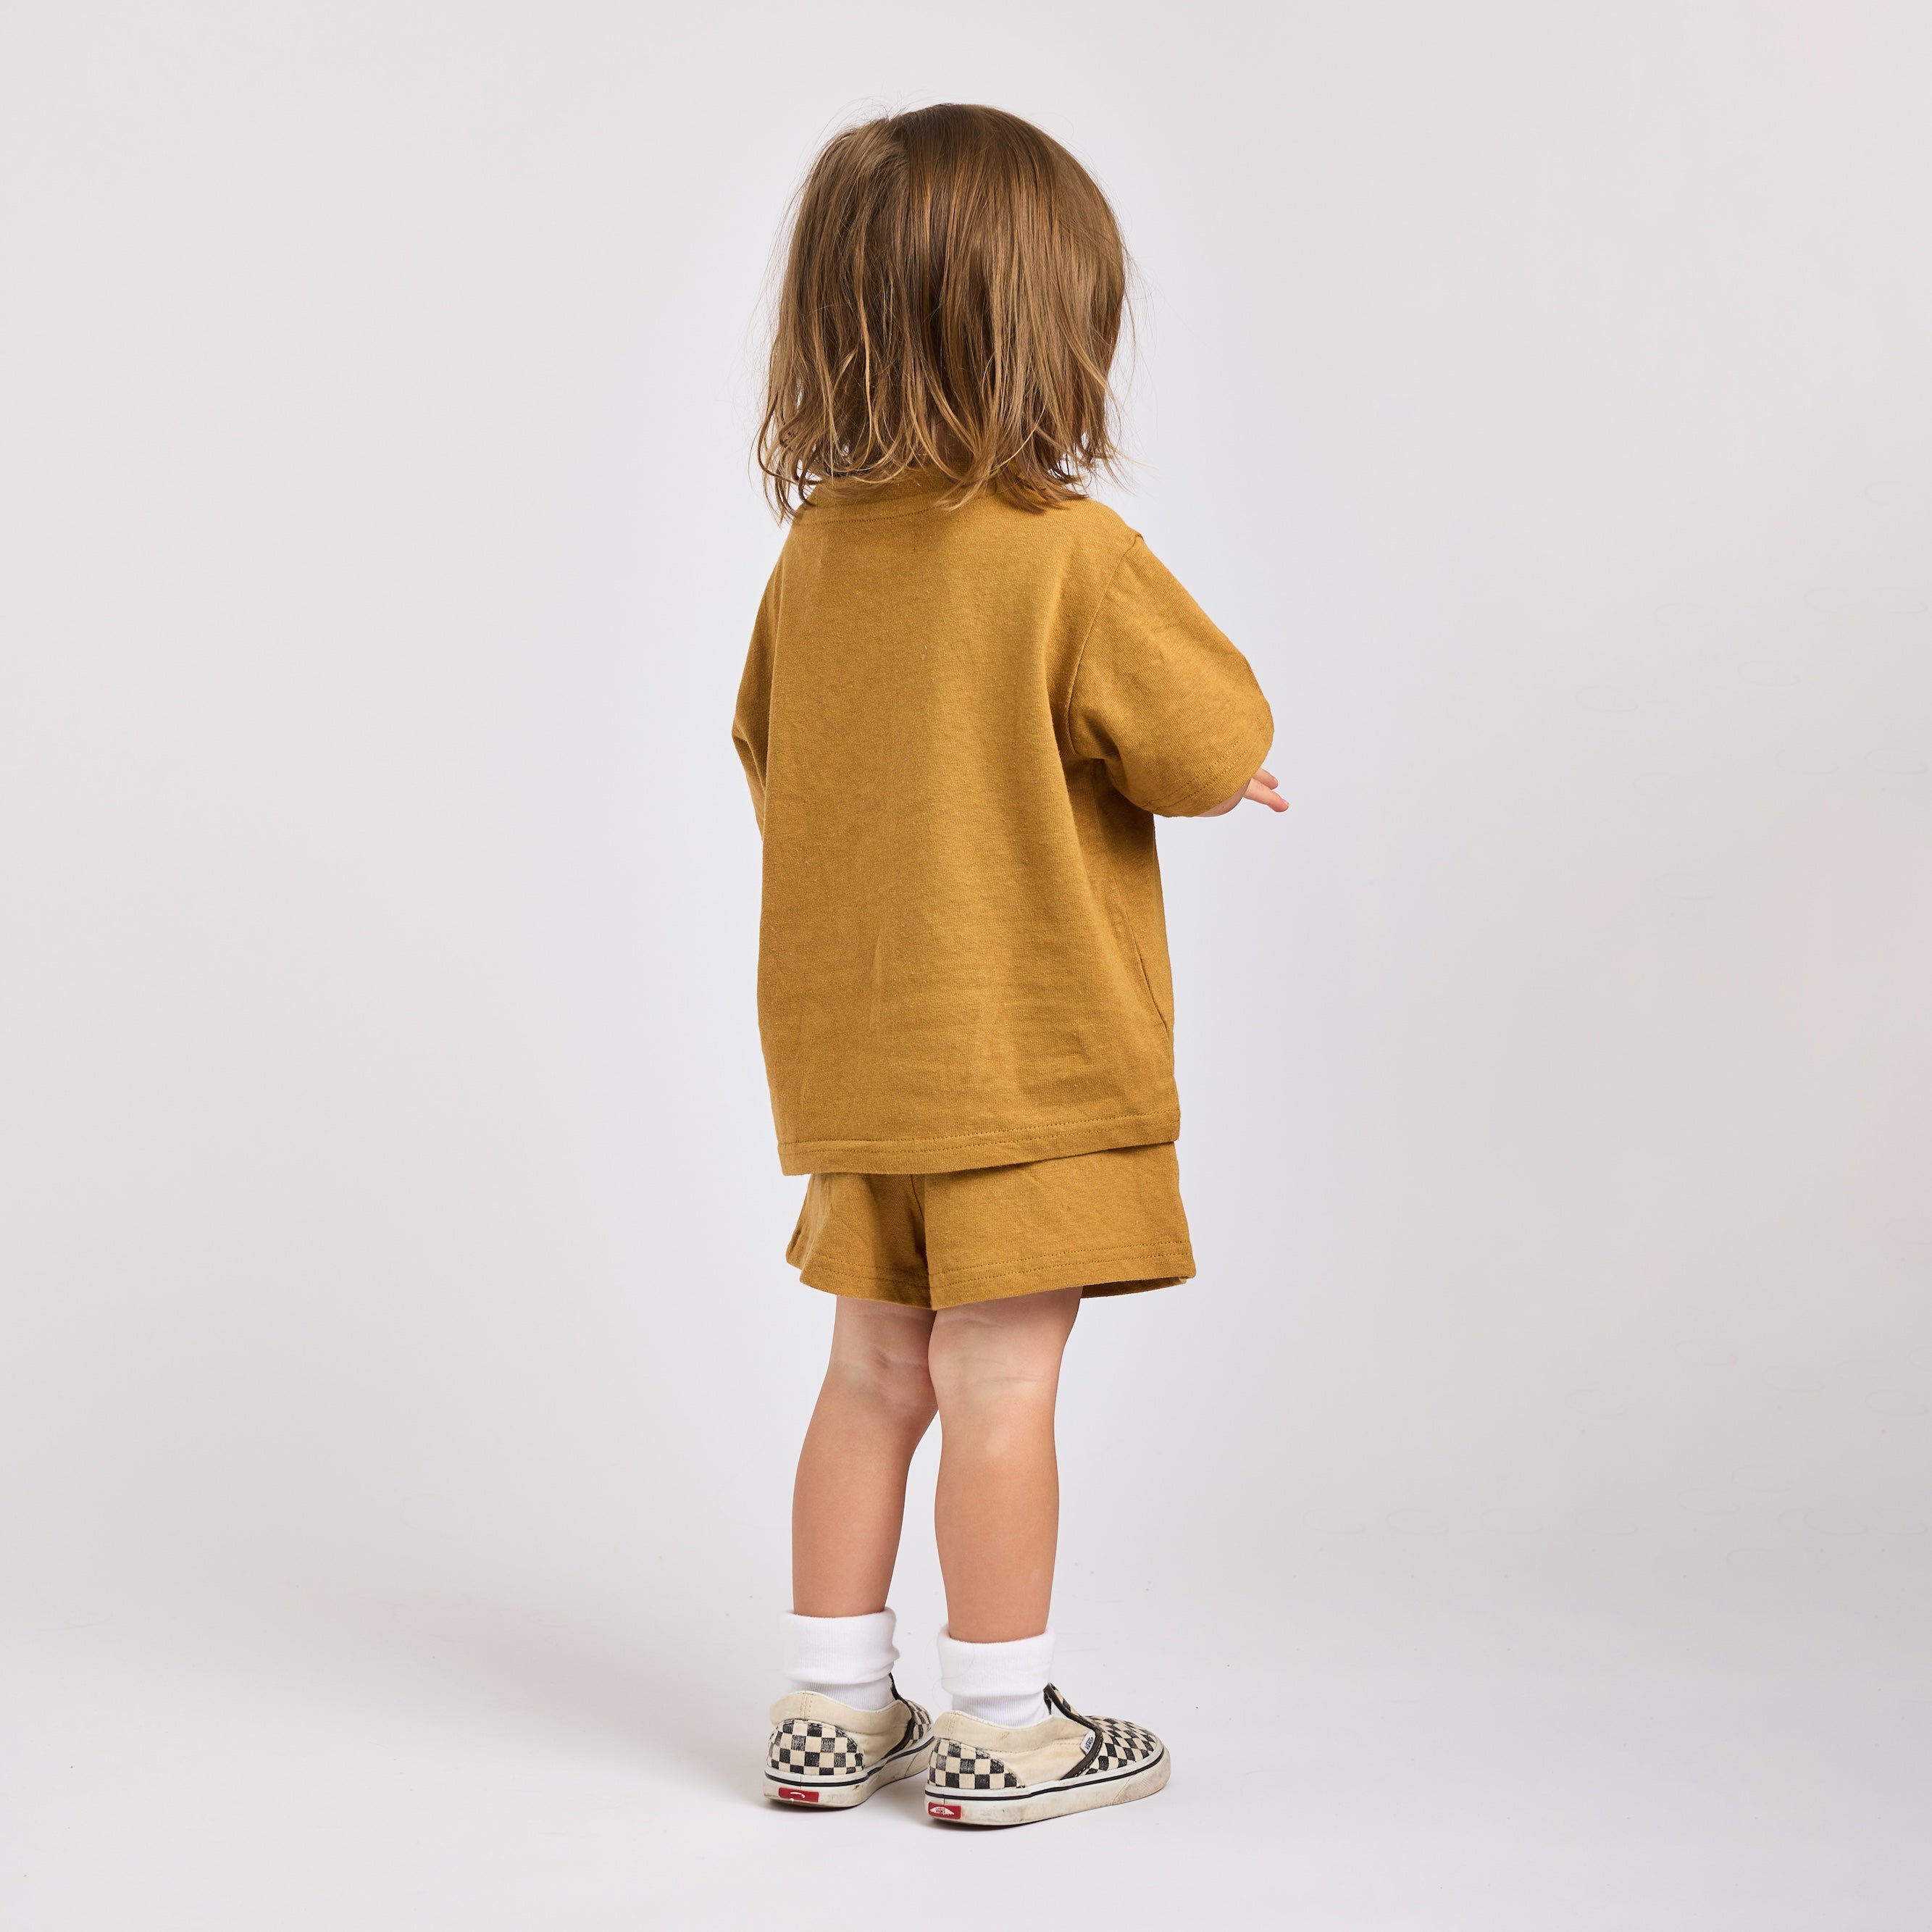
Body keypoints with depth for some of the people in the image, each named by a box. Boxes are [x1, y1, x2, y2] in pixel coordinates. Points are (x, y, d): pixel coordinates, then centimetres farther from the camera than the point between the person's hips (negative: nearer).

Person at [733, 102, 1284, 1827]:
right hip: (1029, 1046, -6)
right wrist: (1191, 756, 10)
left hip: (855, 1051, 6)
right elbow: (1217, 743, -15)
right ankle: (1002, 1728, 14)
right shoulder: (1069, 554, -17)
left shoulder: (816, 552, 3)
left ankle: (833, 1710, 24)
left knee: (876, 1374, 15)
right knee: (999, 1386, 2)